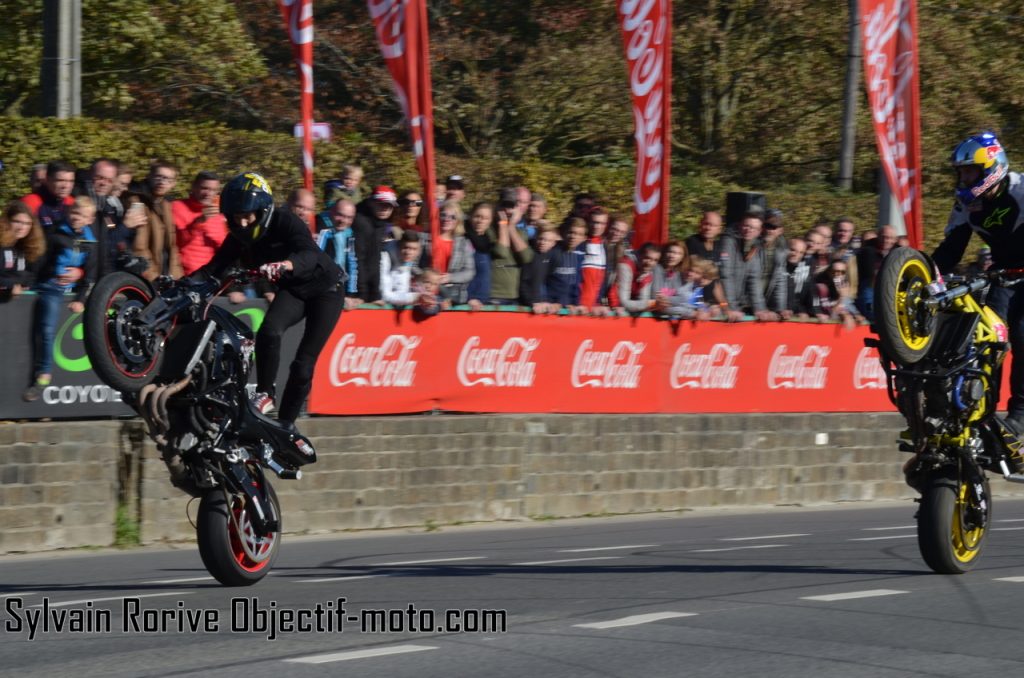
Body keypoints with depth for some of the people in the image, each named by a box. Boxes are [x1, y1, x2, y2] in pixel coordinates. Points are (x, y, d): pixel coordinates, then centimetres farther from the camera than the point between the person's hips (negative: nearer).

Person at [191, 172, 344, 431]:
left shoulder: (286, 223, -27)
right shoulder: (238, 238, -8)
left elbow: (310, 254, -43)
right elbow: (214, 268, -12)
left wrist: (284, 265, -64)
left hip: (324, 286, -4)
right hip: (292, 290, 4)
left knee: (303, 364, -10)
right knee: (269, 331, -28)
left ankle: (287, 422, 3)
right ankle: (264, 393, -15)